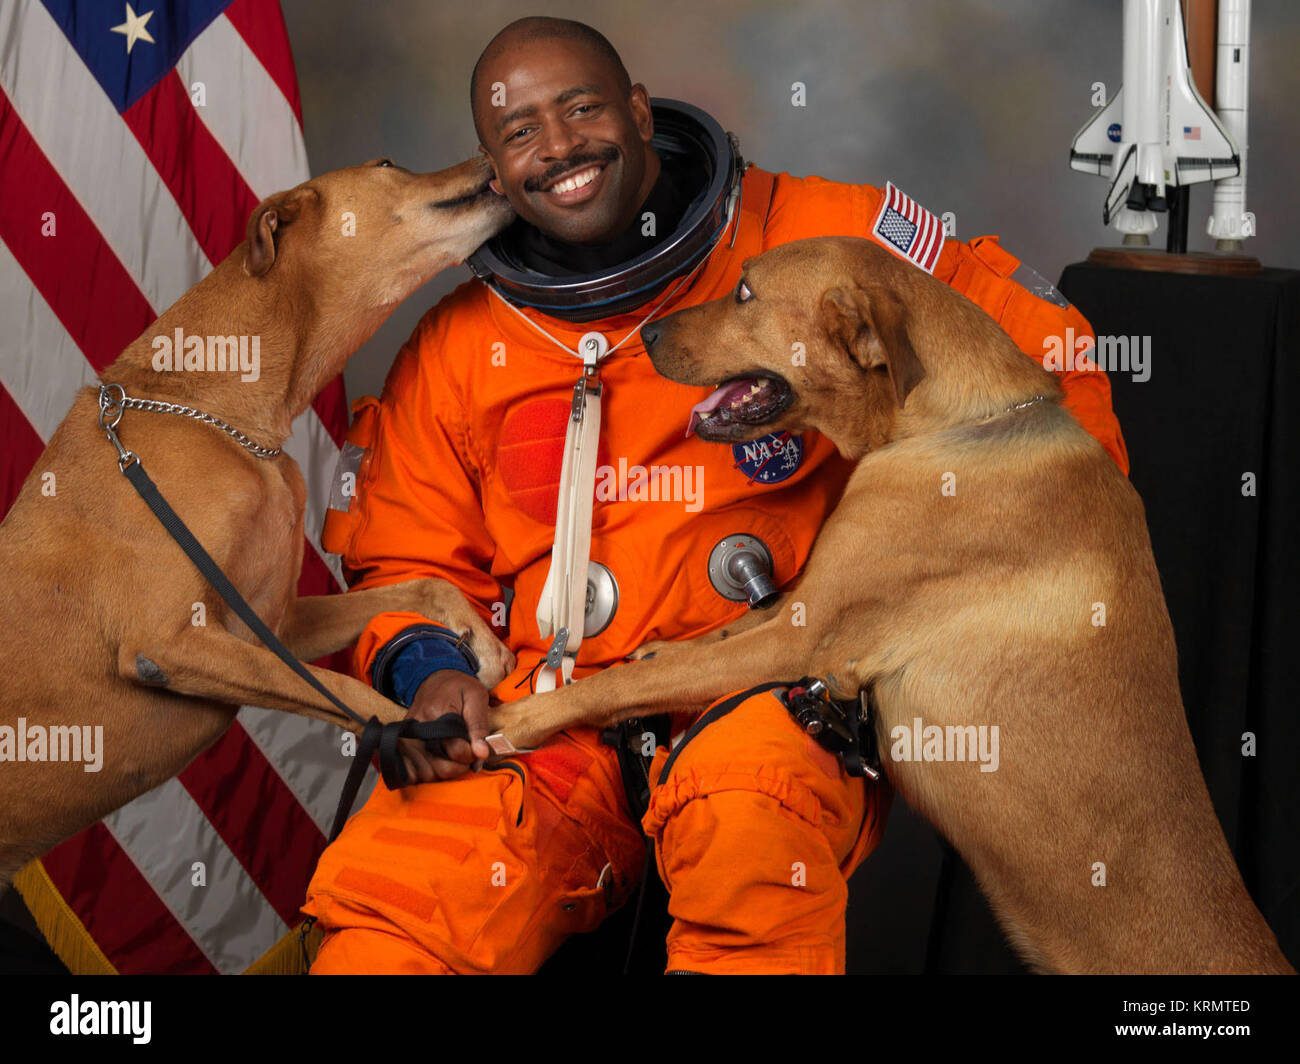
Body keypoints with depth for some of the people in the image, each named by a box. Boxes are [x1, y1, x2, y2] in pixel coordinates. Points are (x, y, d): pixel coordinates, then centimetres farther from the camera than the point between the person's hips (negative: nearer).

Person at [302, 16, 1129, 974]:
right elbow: (405, 561, 20)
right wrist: (426, 667, -2)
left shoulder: (813, 239, 5)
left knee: (750, 833, -37)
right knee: (383, 910, -25)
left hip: (777, 689, -2)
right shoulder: (455, 349, 14)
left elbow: (1035, 346, 9)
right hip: (548, 707, 2)